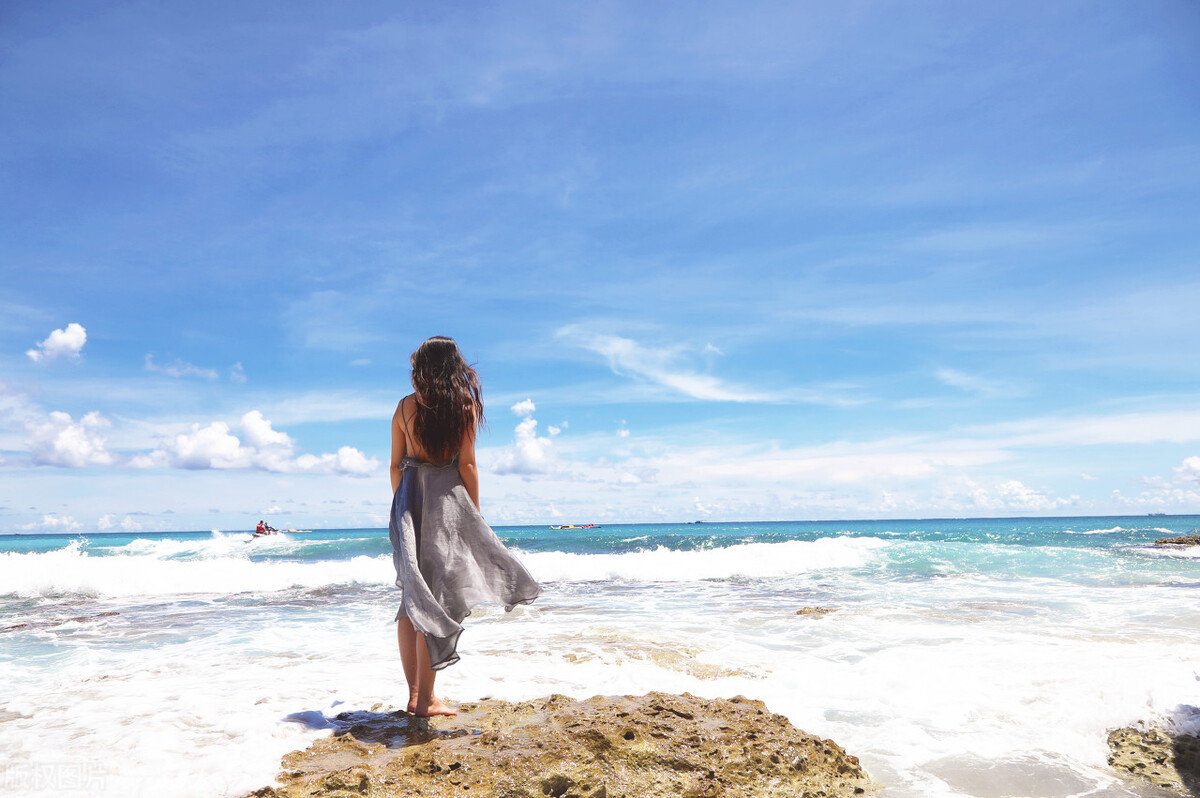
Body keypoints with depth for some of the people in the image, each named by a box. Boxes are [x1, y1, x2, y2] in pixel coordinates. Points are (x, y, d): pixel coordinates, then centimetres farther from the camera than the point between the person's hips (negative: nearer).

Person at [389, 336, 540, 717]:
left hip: (409, 498, 4)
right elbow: (466, 464, -7)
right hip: (446, 500, -4)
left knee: (413, 598, 12)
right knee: (437, 596, 1)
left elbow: (396, 465, 7)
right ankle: (425, 699, 5)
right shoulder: (464, 404, -4)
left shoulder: (405, 406, 5)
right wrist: (475, 515, -1)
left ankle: (414, 692, 18)